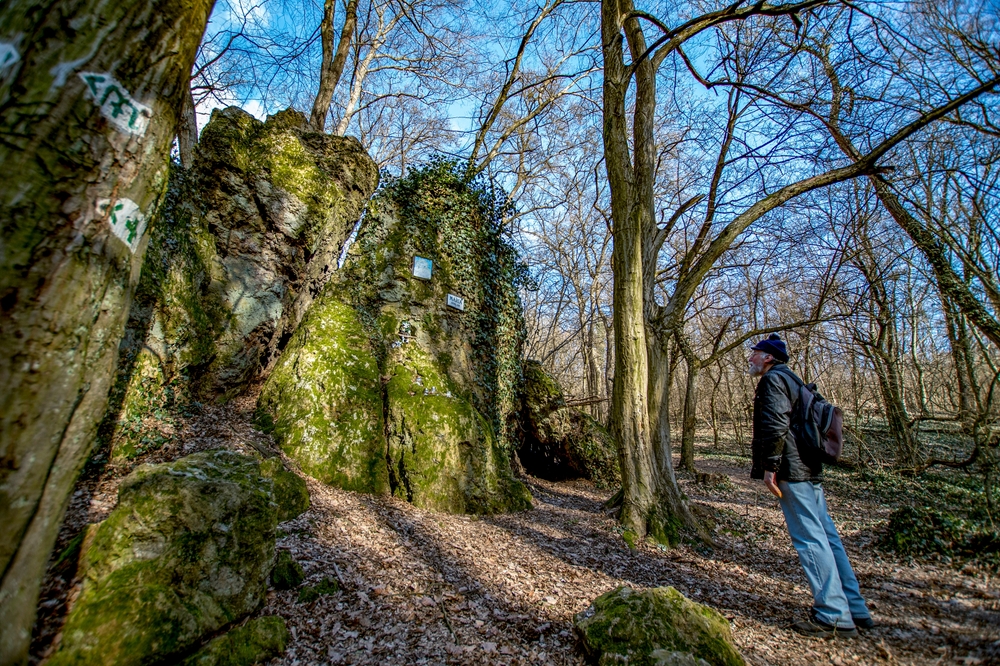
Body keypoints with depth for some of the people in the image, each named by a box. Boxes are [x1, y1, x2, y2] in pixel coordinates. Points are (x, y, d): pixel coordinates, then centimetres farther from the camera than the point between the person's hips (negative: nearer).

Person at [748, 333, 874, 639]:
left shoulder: (773, 379, -9)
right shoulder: (792, 379, 22)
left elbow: (776, 424, -22)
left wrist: (770, 466, -19)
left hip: (792, 472, -10)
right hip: (809, 470, 10)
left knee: (810, 540, -5)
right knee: (826, 536, 14)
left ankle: (834, 617, 2)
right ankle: (854, 609, 23)